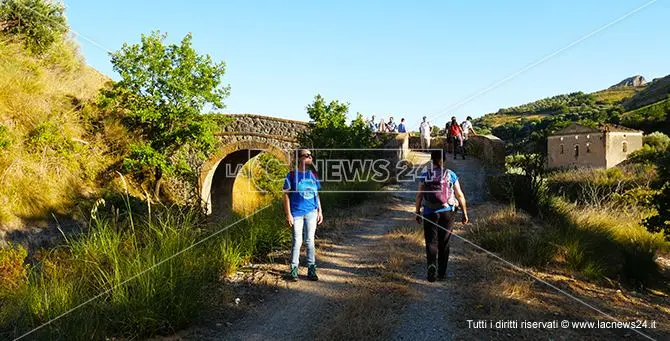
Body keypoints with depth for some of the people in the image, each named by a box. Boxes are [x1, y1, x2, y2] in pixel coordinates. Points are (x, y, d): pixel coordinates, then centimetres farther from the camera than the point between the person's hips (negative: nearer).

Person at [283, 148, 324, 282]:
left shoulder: (313, 175, 9)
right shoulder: (292, 175, -5)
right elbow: (286, 194, -5)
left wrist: (320, 211, 10)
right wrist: (288, 214, -10)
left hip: (311, 212, 4)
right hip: (297, 213, -4)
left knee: (310, 240, 8)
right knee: (297, 241, 0)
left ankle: (311, 269, 16)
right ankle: (293, 269, 12)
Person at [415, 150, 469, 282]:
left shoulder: (425, 175, -2)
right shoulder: (451, 175, -2)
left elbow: (419, 195, -1)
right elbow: (460, 195, -1)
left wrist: (417, 212, 10)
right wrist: (465, 214, 7)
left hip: (429, 213, 0)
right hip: (447, 213, 1)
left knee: (431, 241, 5)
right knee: (444, 243, 12)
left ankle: (431, 265, -21)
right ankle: (442, 273, 17)